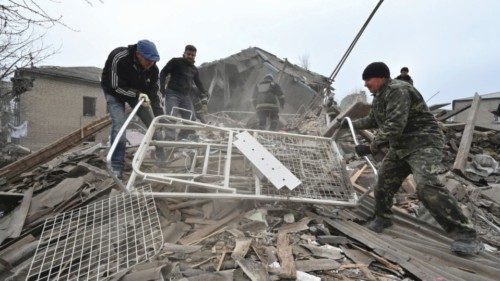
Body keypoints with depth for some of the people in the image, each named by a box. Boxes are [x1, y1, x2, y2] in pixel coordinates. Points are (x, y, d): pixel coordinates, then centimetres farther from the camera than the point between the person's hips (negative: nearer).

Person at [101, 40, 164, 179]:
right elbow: (116, 86, -30)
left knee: (153, 124, -2)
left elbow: (154, 93, -19)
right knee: (119, 123, -23)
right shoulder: (118, 58, -38)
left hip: (138, 92, 4)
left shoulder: (152, 68, -24)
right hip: (114, 91, -4)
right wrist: (137, 94, -39)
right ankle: (116, 166, -15)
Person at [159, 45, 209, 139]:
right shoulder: (175, 62, 3)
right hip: (173, 93, -5)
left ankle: (183, 138, 15)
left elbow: (199, 83, 22)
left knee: (191, 119, 2)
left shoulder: (194, 69, 18)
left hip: (186, 96, 6)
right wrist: (162, 87, -10)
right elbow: (163, 73, 2)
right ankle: (170, 139, -23)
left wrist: (204, 95, 7)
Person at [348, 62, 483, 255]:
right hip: (399, 148, 10)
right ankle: (382, 218, 33)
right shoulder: (379, 97, 14)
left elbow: (394, 126, -29)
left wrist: (371, 148, -26)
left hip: (423, 143, -10)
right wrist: (352, 124, 34)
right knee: (384, 182, 10)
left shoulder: (398, 90, -20)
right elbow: (373, 120, 33)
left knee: (426, 185, -27)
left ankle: (466, 235, -19)